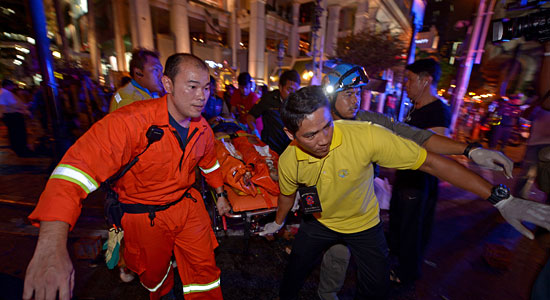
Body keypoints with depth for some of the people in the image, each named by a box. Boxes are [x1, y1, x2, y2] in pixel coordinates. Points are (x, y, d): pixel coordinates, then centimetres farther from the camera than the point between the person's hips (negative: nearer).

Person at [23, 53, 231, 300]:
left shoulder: (202, 127, -7)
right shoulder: (132, 120, -27)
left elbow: (209, 162, 10)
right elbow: (80, 165, -35)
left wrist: (220, 194, 16)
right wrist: (52, 246, -44)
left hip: (188, 205, 4)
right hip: (145, 216, -3)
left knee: (205, 268, 14)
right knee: (156, 274, 25)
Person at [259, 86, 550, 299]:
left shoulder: (365, 135, -36)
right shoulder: (288, 162, -24)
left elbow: (430, 161, -26)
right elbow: (287, 194, -1)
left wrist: (499, 197, -26)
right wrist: (278, 222, 17)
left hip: (363, 223, -1)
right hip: (319, 222, 2)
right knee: (294, 270, 16)